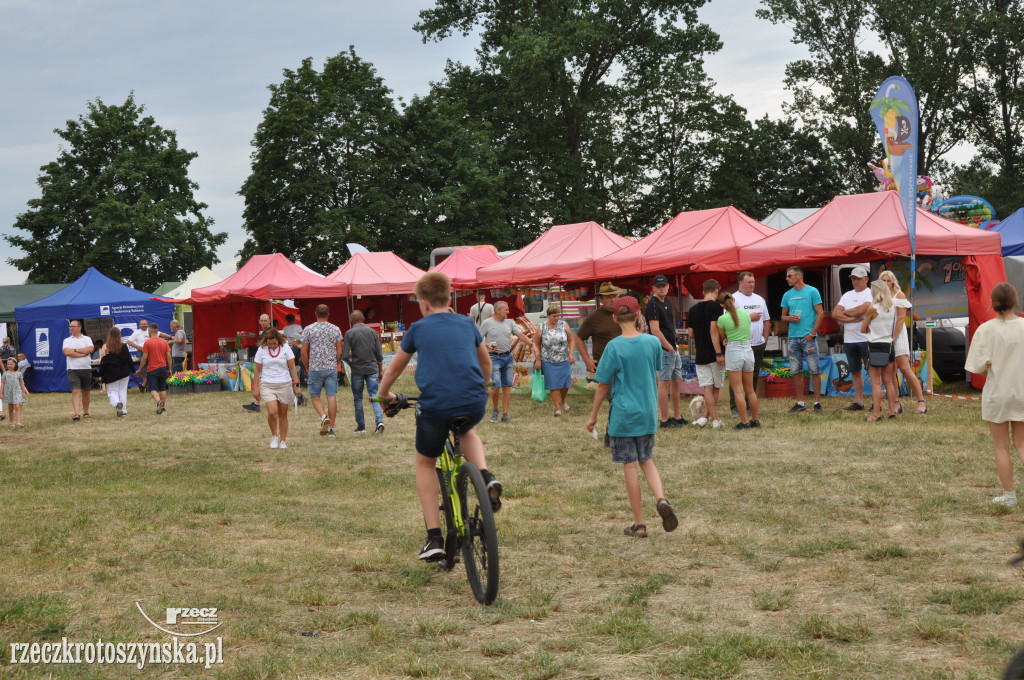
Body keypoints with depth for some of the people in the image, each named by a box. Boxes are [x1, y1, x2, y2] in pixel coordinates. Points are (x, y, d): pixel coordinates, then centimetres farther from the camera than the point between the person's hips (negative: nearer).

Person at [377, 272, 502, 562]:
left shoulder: (419, 328, 9)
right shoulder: (467, 324, 17)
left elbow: (394, 368, 21)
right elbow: (486, 363, 32)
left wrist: (383, 393, 40)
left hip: (435, 405, -3)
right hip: (475, 405, 3)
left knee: (425, 463, 21)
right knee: (466, 432, 38)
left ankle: (434, 538, 11)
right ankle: (486, 477, 9)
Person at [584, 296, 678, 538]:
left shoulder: (614, 347, -13)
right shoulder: (653, 342, -3)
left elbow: (603, 385, -7)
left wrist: (593, 416, 2)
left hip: (623, 415, -4)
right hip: (648, 413, 4)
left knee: (630, 466, 3)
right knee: (646, 460, 19)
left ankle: (639, 525, 8)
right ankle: (661, 499, -7)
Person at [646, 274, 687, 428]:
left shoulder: (667, 303, 16)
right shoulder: (653, 305, -13)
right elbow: (655, 330, -19)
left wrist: (674, 345, 15)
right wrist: (670, 348, -16)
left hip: (672, 348, 10)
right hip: (663, 350, -9)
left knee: (677, 381, 14)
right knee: (664, 382, -5)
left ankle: (677, 416, 23)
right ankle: (665, 420, -1)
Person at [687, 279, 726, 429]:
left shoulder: (693, 309, 7)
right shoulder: (715, 306, -10)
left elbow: (691, 334, 10)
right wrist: (719, 352, -17)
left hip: (700, 354, 4)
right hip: (714, 354, -4)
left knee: (707, 387, 4)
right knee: (716, 388, 9)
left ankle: (715, 419, -1)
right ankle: (706, 417, 7)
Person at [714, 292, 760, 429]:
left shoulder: (722, 319, -9)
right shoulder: (745, 313, 5)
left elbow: (721, 338, 3)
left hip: (733, 351, -5)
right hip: (748, 350, 5)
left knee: (738, 390, -1)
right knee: (750, 390, 14)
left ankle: (744, 422, -3)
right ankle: (755, 420, 20)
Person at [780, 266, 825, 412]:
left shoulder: (812, 291, -2)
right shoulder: (787, 295, 12)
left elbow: (820, 313, -4)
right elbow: (783, 315, 19)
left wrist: (812, 334, -11)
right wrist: (789, 318, -5)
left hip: (808, 337, -5)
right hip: (793, 338, 5)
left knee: (814, 370, -3)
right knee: (796, 371, 5)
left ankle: (817, 402, 2)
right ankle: (800, 403, 12)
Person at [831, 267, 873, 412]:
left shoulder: (871, 294, -3)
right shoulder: (847, 295, 16)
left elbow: (862, 309, -20)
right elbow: (835, 314, 6)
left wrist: (845, 312, -3)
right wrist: (851, 319, -10)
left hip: (866, 339, -7)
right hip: (849, 340, 7)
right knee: (855, 371, 10)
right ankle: (858, 402, 16)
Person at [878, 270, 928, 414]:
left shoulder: (899, 295, 2)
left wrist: (894, 337, -14)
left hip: (897, 334, -5)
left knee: (905, 368, -12)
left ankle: (921, 402, -7)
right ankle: (896, 404, 6)